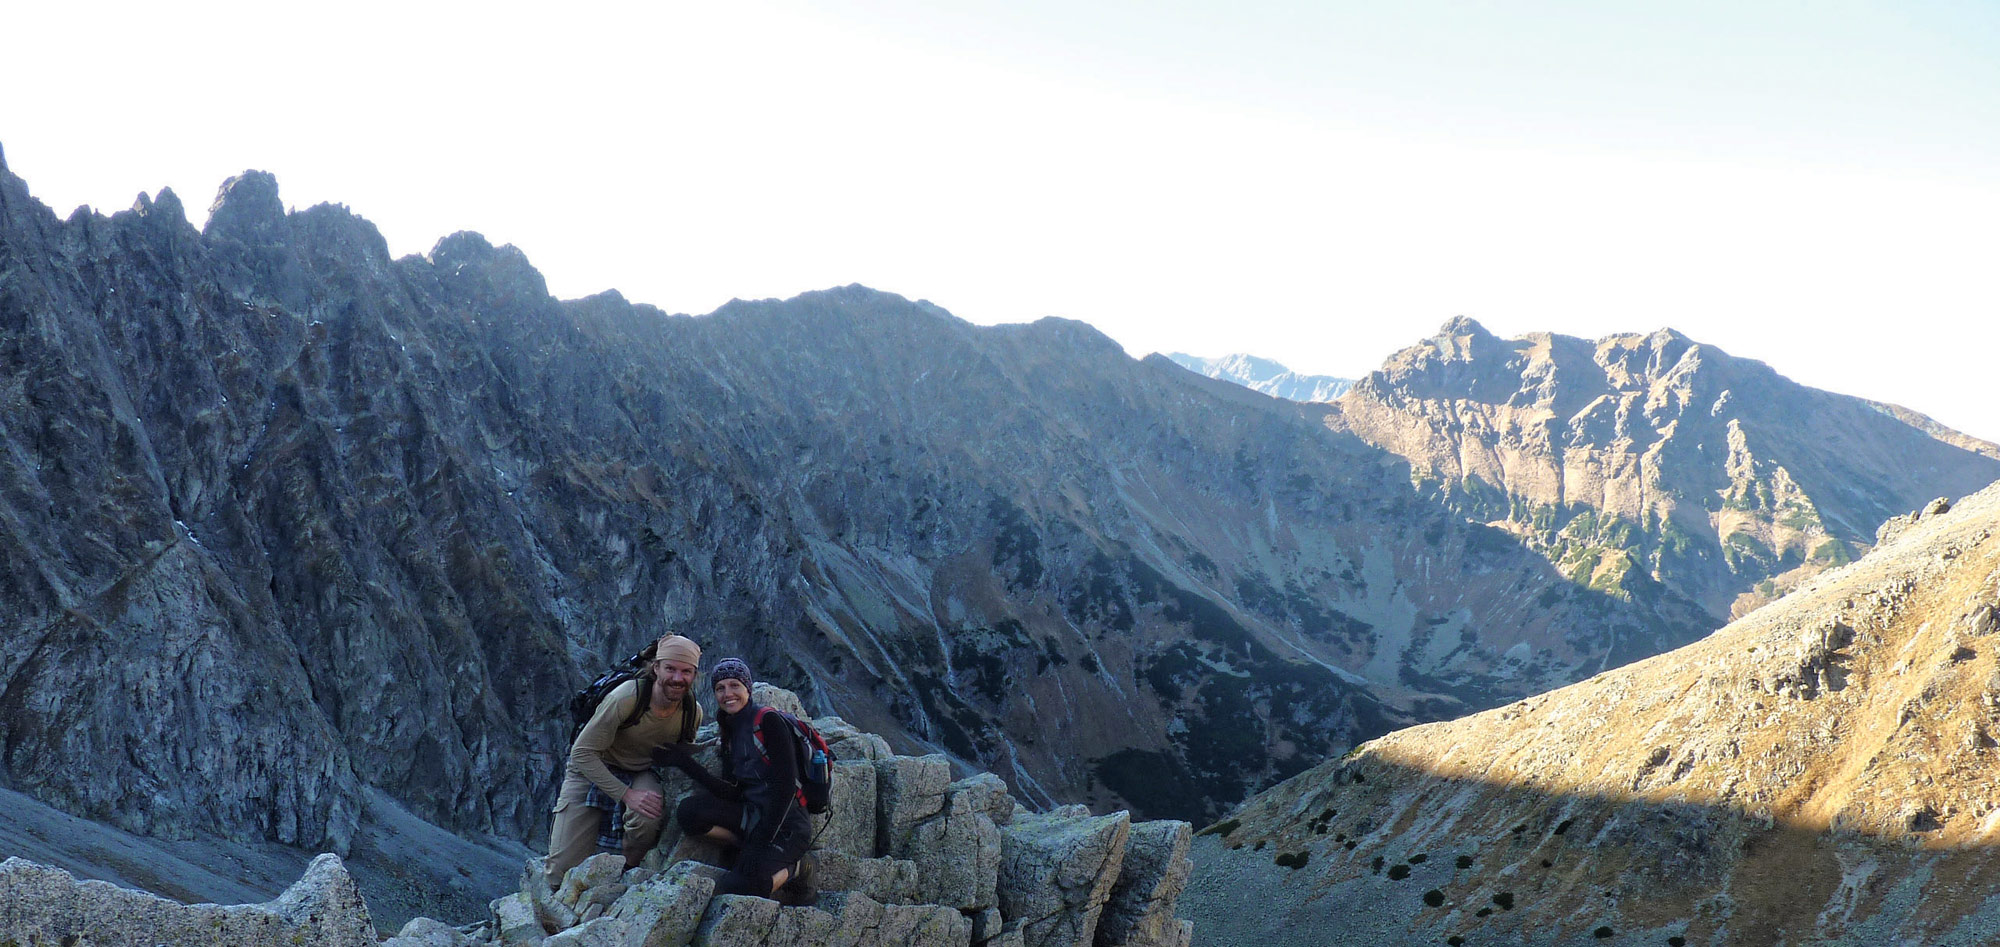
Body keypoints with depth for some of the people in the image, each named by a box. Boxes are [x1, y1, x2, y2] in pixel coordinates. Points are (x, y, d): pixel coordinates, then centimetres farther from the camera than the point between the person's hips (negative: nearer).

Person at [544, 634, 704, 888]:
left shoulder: (693, 712, -13)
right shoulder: (626, 698, -30)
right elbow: (583, 753, -25)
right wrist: (626, 795, -33)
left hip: (641, 775, 3)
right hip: (591, 771, -3)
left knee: (648, 819, -34)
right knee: (563, 869, -11)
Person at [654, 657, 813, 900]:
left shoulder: (769, 721, -9)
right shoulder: (731, 734, 14)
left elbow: (786, 785, -16)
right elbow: (732, 793, 2)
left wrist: (762, 842, -22)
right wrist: (684, 763, -5)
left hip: (785, 823, -7)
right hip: (753, 816, 7)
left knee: (733, 889, -26)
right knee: (688, 811, -17)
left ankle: (788, 867, 2)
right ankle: (753, 852, -5)